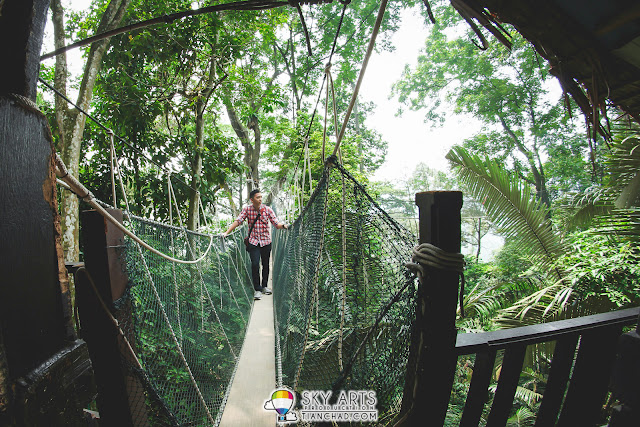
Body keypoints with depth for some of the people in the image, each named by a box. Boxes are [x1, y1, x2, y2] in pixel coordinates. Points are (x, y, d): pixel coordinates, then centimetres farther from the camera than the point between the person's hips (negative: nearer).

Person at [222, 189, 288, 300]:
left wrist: (283, 225, -29)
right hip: (253, 241, -1)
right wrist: (227, 232, -16)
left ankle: (264, 286, 29)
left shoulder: (268, 210, -6)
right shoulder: (247, 209, -4)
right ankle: (257, 289, 5)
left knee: (265, 265, 10)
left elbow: (276, 224, -8)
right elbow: (238, 221, -7)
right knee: (255, 264, -10)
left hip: (266, 241, 1)